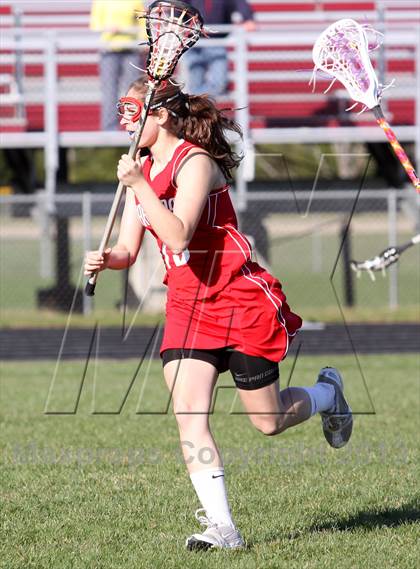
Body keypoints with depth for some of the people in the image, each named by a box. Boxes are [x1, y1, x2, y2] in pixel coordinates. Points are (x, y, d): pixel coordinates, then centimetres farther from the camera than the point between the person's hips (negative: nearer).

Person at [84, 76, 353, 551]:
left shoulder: (195, 162, -17)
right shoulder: (141, 171, 8)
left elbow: (178, 235, -28)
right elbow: (128, 249, 7)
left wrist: (140, 187, -32)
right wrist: (105, 259, -14)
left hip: (240, 300, -6)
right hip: (186, 304, 6)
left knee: (268, 421, 5)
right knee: (189, 416, -13)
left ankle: (327, 392, 37)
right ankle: (221, 526, -14)